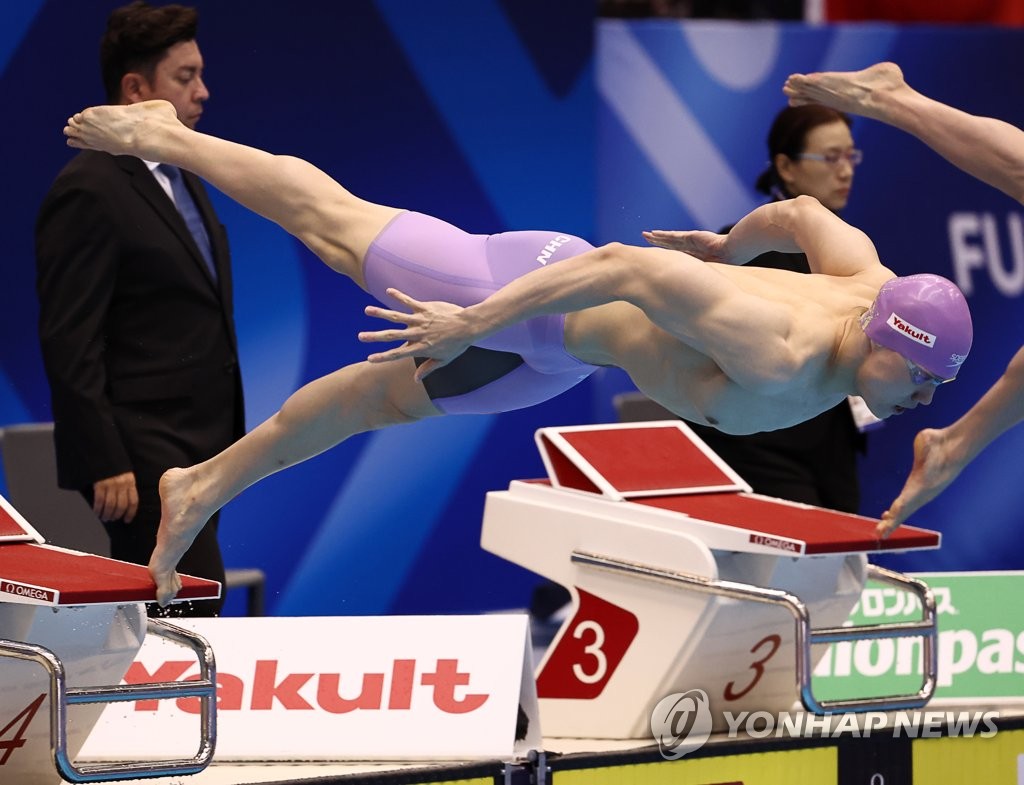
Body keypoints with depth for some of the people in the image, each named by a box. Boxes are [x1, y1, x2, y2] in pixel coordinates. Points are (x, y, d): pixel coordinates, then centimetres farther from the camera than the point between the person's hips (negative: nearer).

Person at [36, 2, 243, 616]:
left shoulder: (182, 179, 17)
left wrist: (225, 443, 20)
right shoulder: (89, 191, -12)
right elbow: (68, 343, -16)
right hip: (144, 459, -9)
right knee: (195, 616, -14)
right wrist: (104, 464, -20)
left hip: (199, 450, 9)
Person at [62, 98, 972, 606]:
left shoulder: (877, 284, -17)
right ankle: (162, 136, 34)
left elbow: (799, 212, 3)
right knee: (330, 221, 13)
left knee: (387, 397, 25)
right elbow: (626, 267, -42)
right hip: (538, 292, -8)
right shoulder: (775, 361, -41)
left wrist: (729, 246, 23)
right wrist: (471, 324, -36)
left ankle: (202, 488, 44)